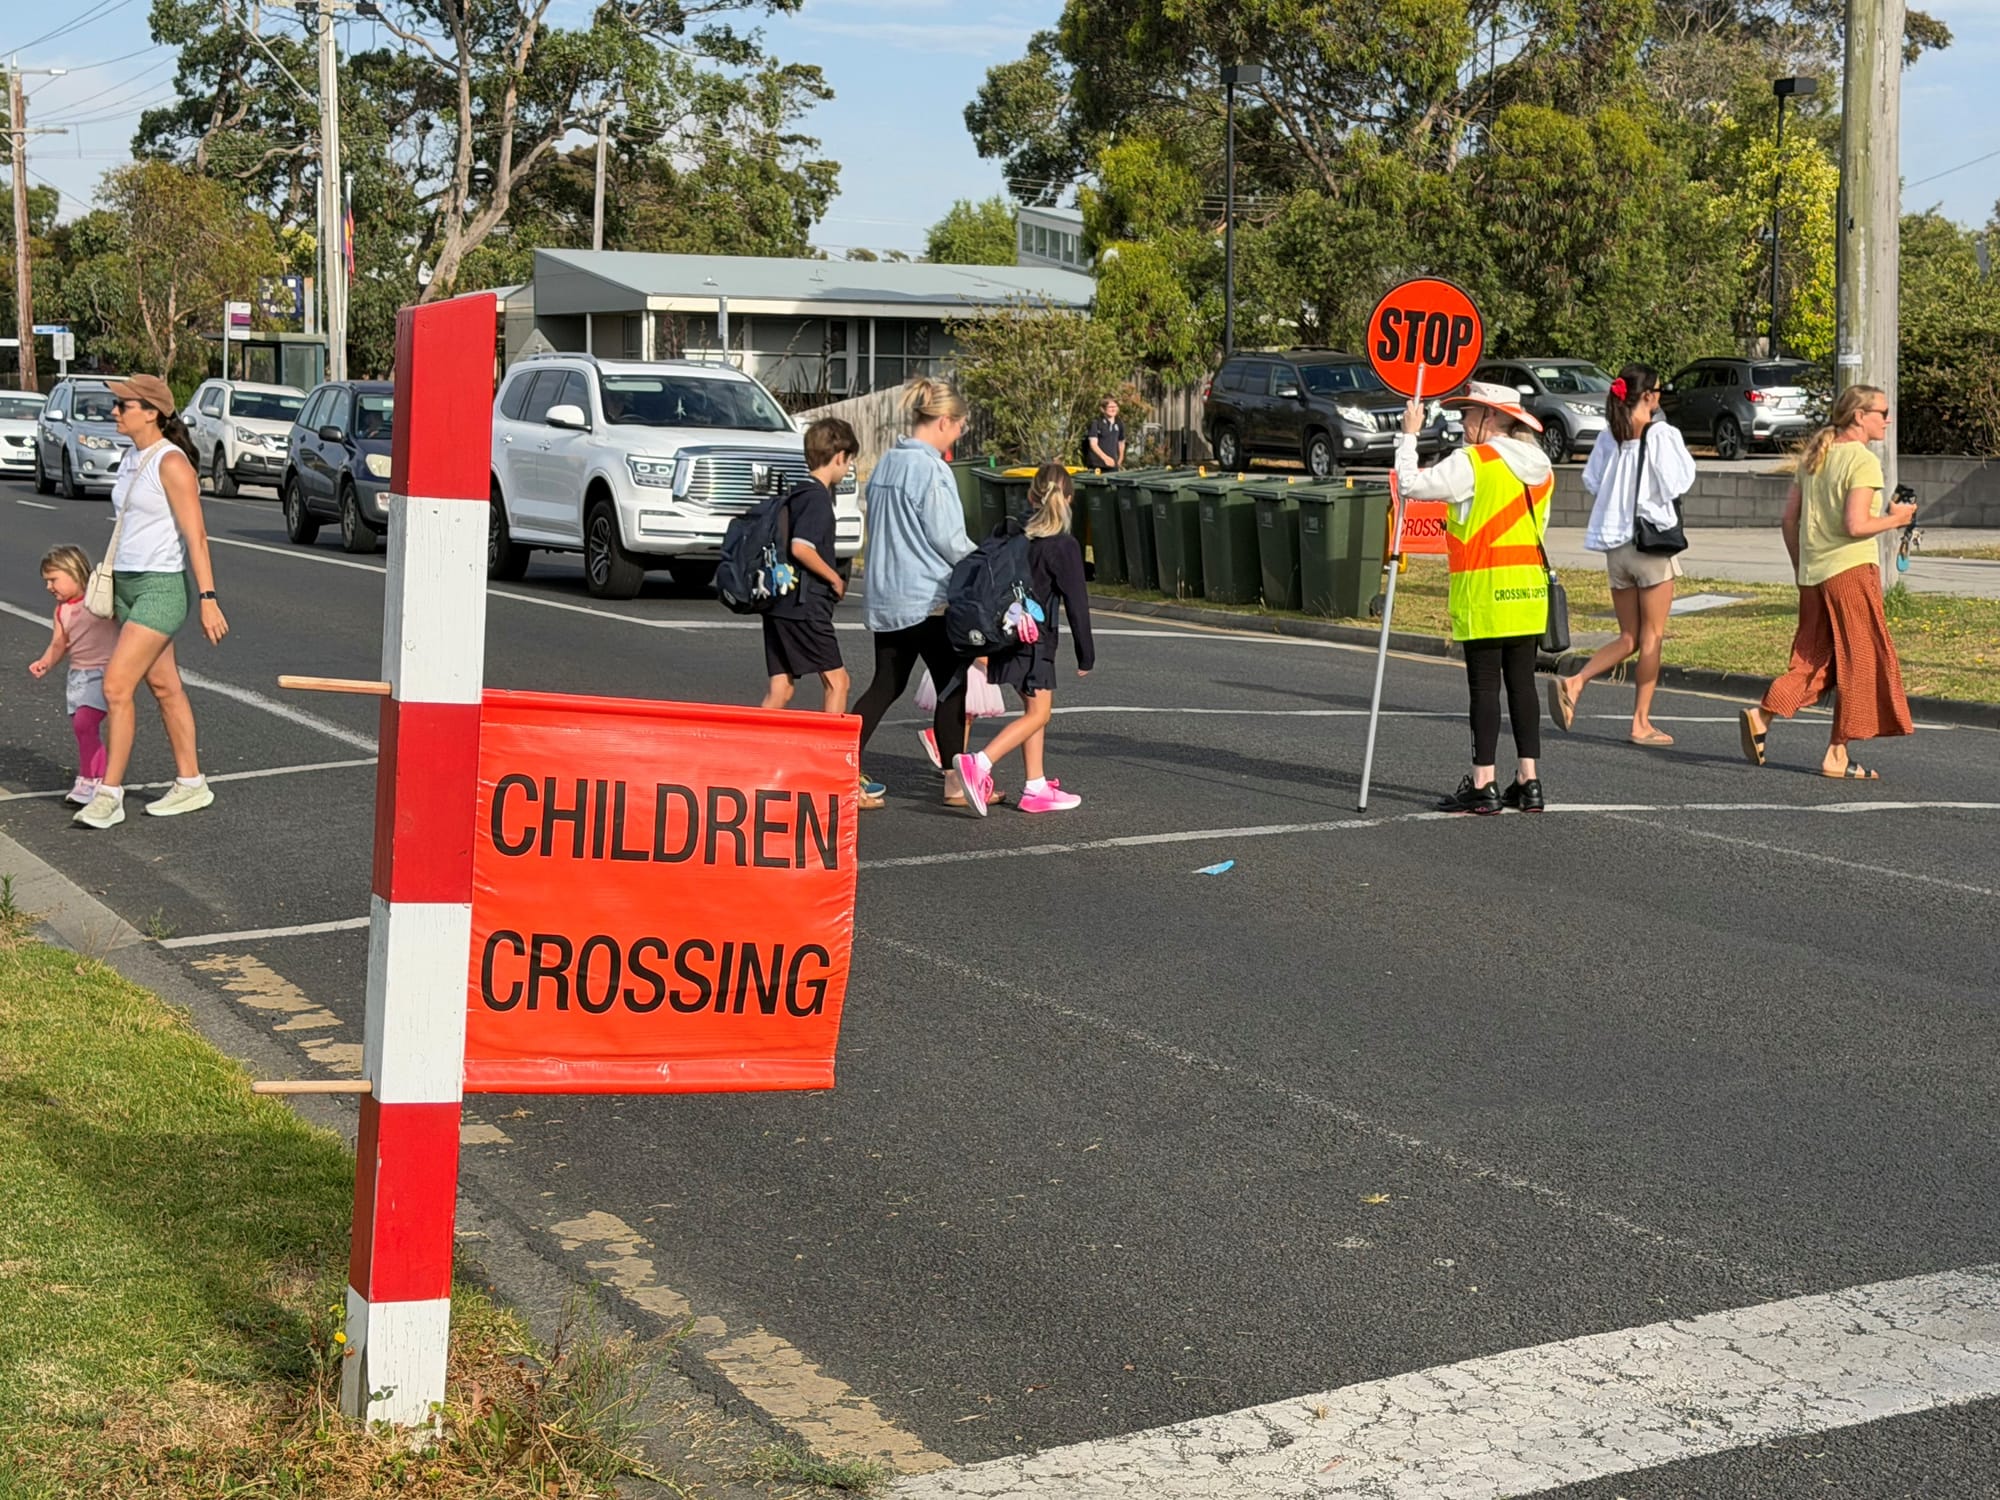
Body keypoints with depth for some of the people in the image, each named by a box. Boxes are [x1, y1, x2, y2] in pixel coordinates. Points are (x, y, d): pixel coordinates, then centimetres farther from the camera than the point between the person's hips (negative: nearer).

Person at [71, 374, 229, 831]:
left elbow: (195, 535, -19)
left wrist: (207, 599, -23)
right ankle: (191, 784, 21)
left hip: (161, 588, -9)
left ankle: (110, 795, -6)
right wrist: (114, 590, 22)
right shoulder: (132, 460, 12)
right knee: (164, 686, 13)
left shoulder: (171, 463, -15)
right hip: (128, 586, 9)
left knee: (116, 686, -12)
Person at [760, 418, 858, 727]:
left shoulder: (796, 493, 17)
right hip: (804, 608, -9)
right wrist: (835, 579, -11)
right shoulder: (818, 497, -12)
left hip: (778, 605, 9)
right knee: (836, 680, -1)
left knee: (780, 688, 8)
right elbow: (801, 547, -23)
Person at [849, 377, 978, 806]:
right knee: (952, 687, 3)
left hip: (885, 596, 8)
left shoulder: (886, 464, 12)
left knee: (886, 686, 12)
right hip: (928, 598, -8)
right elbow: (948, 538, -16)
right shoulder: (931, 469, -15)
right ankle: (955, 783, 9)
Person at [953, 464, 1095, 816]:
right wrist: (1086, 655, -1)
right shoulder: (1063, 547, -12)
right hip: (1035, 639, -7)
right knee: (1037, 713, -2)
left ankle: (1036, 787, 18)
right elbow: (1076, 603, -9)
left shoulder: (1006, 532, 6)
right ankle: (980, 763, -20)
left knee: (1039, 707, 17)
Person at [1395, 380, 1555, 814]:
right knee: (1522, 681, 9)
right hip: (1530, 589, 7)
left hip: (1485, 590, -7)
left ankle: (1484, 784, -1)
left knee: (1484, 685, -3)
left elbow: (1411, 485, -14)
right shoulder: (1539, 467, 12)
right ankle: (1528, 781, 9)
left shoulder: (1473, 463, -12)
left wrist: (1409, 435, -2)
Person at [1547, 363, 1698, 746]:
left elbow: (1591, 481, 6)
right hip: (1652, 542, -6)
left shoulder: (1609, 436, 6)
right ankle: (1642, 722, 5)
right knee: (1652, 636, 4)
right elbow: (1678, 483, -12)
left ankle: (1574, 683, -8)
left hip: (1615, 544, 6)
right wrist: (1680, 451, 3)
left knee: (1628, 638, 14)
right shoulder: (1663, 435, -11)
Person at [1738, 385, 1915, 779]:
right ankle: (1837, 755, 5)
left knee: (1815, 659, 14)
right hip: (1850, 569, -7)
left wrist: (1800, 566, 20)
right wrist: (1894, 520, -4)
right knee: (1860, 661, 3)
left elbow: (1789, 516, 12)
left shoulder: (1815, 455, 11)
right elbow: (1855, 525, -20)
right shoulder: (1863, 461, -12)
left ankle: (1762, 715, -4)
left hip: (1813, 573, 7)